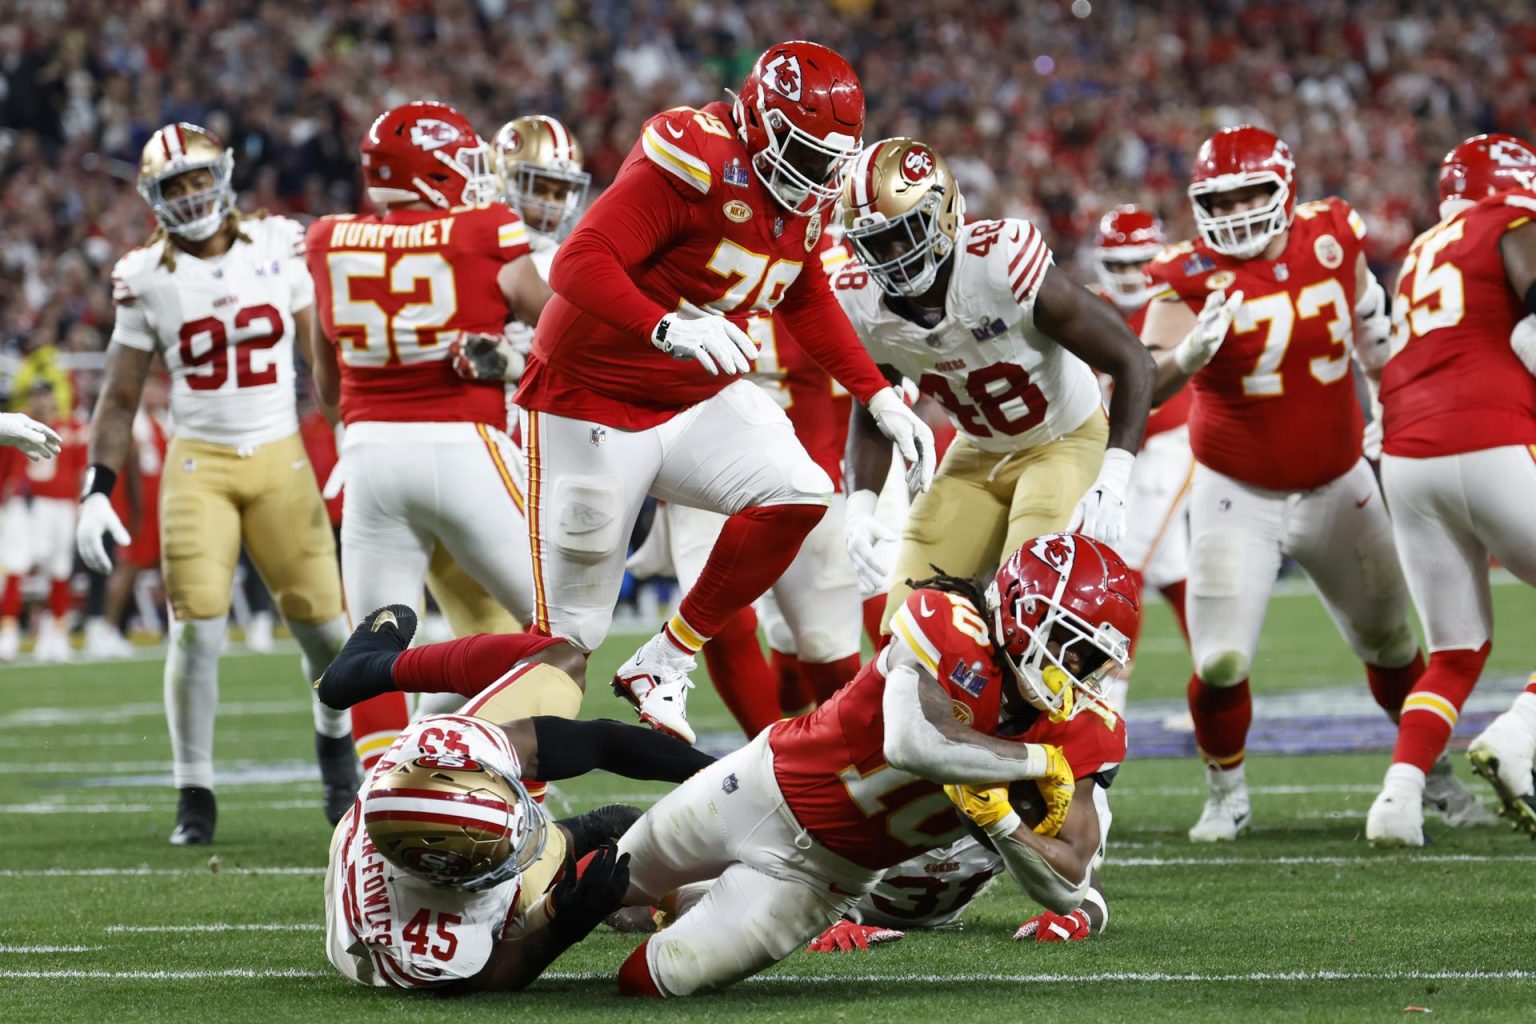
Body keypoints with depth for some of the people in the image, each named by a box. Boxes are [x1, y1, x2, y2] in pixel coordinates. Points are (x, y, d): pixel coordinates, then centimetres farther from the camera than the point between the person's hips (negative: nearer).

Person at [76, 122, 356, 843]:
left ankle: (334, 738, 31)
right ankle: (194, 793, 2)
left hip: (282, 458, 1)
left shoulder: (280, 248, -1)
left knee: (320, 620, 0)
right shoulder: (146, 279, -1)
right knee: (197, 627, -11)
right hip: (199, 462, -1)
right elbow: (119, 399, 5)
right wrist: (96, 493, -2)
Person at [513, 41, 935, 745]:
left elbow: (806, 301, 19)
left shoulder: (804, 197, 1)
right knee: (569, 632, -4)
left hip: (697, 398, 7)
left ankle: (664, 664, -4)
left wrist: (880, 398, 11)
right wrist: (667, 328, -49)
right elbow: (578, 263, -33)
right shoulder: (695, 164, -25)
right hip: (593, 401, -7)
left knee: (798, 494, -19)